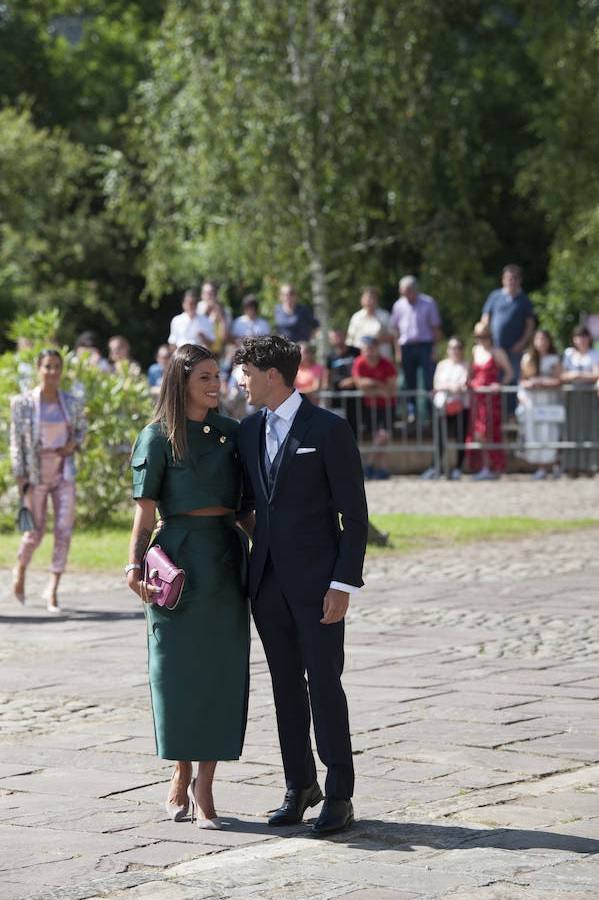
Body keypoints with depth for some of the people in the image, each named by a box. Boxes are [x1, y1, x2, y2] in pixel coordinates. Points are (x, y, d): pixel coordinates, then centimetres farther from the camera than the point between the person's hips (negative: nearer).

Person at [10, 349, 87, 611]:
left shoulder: (72, 403, 1)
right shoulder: (23, 403, -7)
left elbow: (81, 427, 18)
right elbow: (16, 442, -5)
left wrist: (74, 444, -4)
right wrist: (20, 477, -10)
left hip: (64, 473, 2)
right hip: (36, 475, -2)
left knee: (64, 529, -7)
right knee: (35, 532, 4)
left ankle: (53, 590, 0)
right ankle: (20, 570, 36)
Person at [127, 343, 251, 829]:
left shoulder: (232, 432, 11)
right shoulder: (158, 438, 0)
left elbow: (247, 502, 15)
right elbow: (145, 510, -3)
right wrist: (135, 565, -14)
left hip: (226, 558, 3)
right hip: (178, 558, -3)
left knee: (221, 668, -1)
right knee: (179, 666, 1)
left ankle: (204, 784, 3)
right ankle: (181, 777, 15)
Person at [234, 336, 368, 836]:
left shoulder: (329, 430, -8)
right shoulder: (249, 431, 11)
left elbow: (355, 514, -9)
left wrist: (344, 584, -15)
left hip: (316, 580, -6)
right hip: (267, 579, 6)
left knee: (324, 683, -4)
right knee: (286, 685, 10)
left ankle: (339, 795, 3)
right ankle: (300, 785, 19)